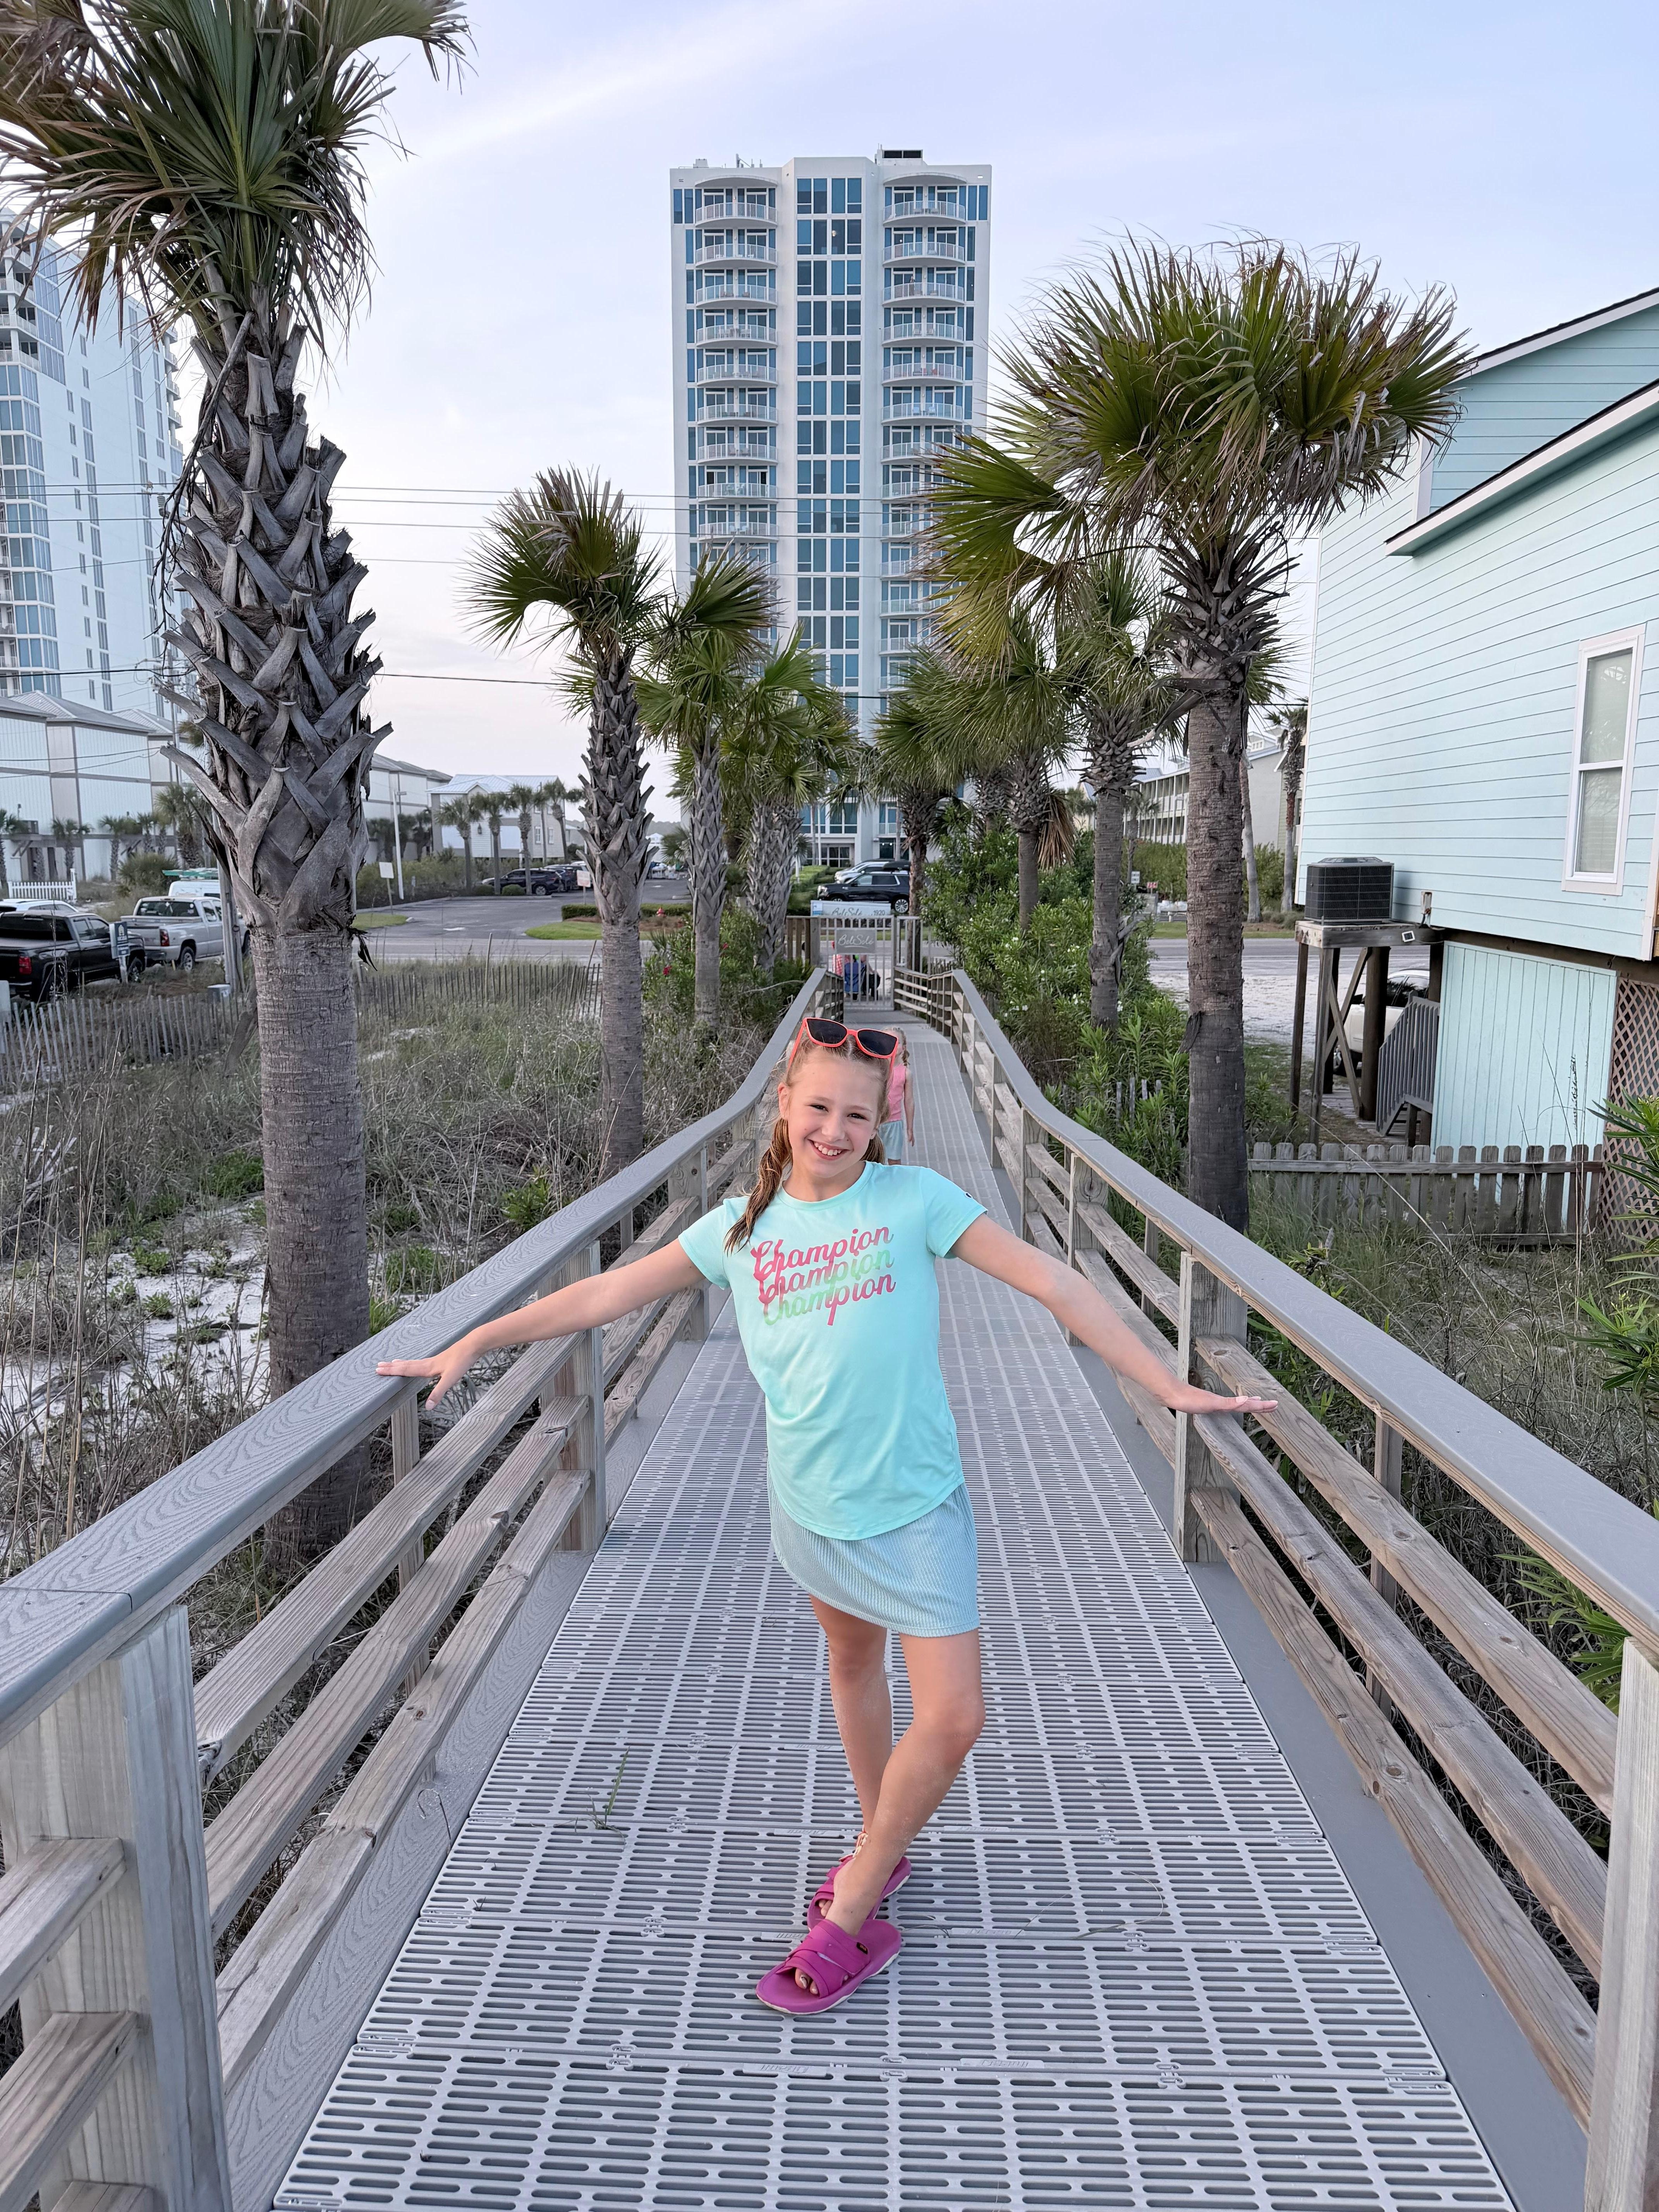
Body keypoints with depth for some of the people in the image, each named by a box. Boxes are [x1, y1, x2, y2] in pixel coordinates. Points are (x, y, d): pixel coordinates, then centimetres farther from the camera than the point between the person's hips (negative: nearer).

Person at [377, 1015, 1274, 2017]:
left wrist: (1171, 1385, -14)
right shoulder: (742, 1225, -1)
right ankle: (881, 1847, 44)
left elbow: (1055, 1284, -11)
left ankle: (849, 1915, 15)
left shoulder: (914, 1199, -11)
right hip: (812, 1501, 3)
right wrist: (472, 1343, 5)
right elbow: (610, 1294, 5)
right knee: (854, 1663, 21)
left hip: (916, 1497, -3)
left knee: (955, 1717, -5)